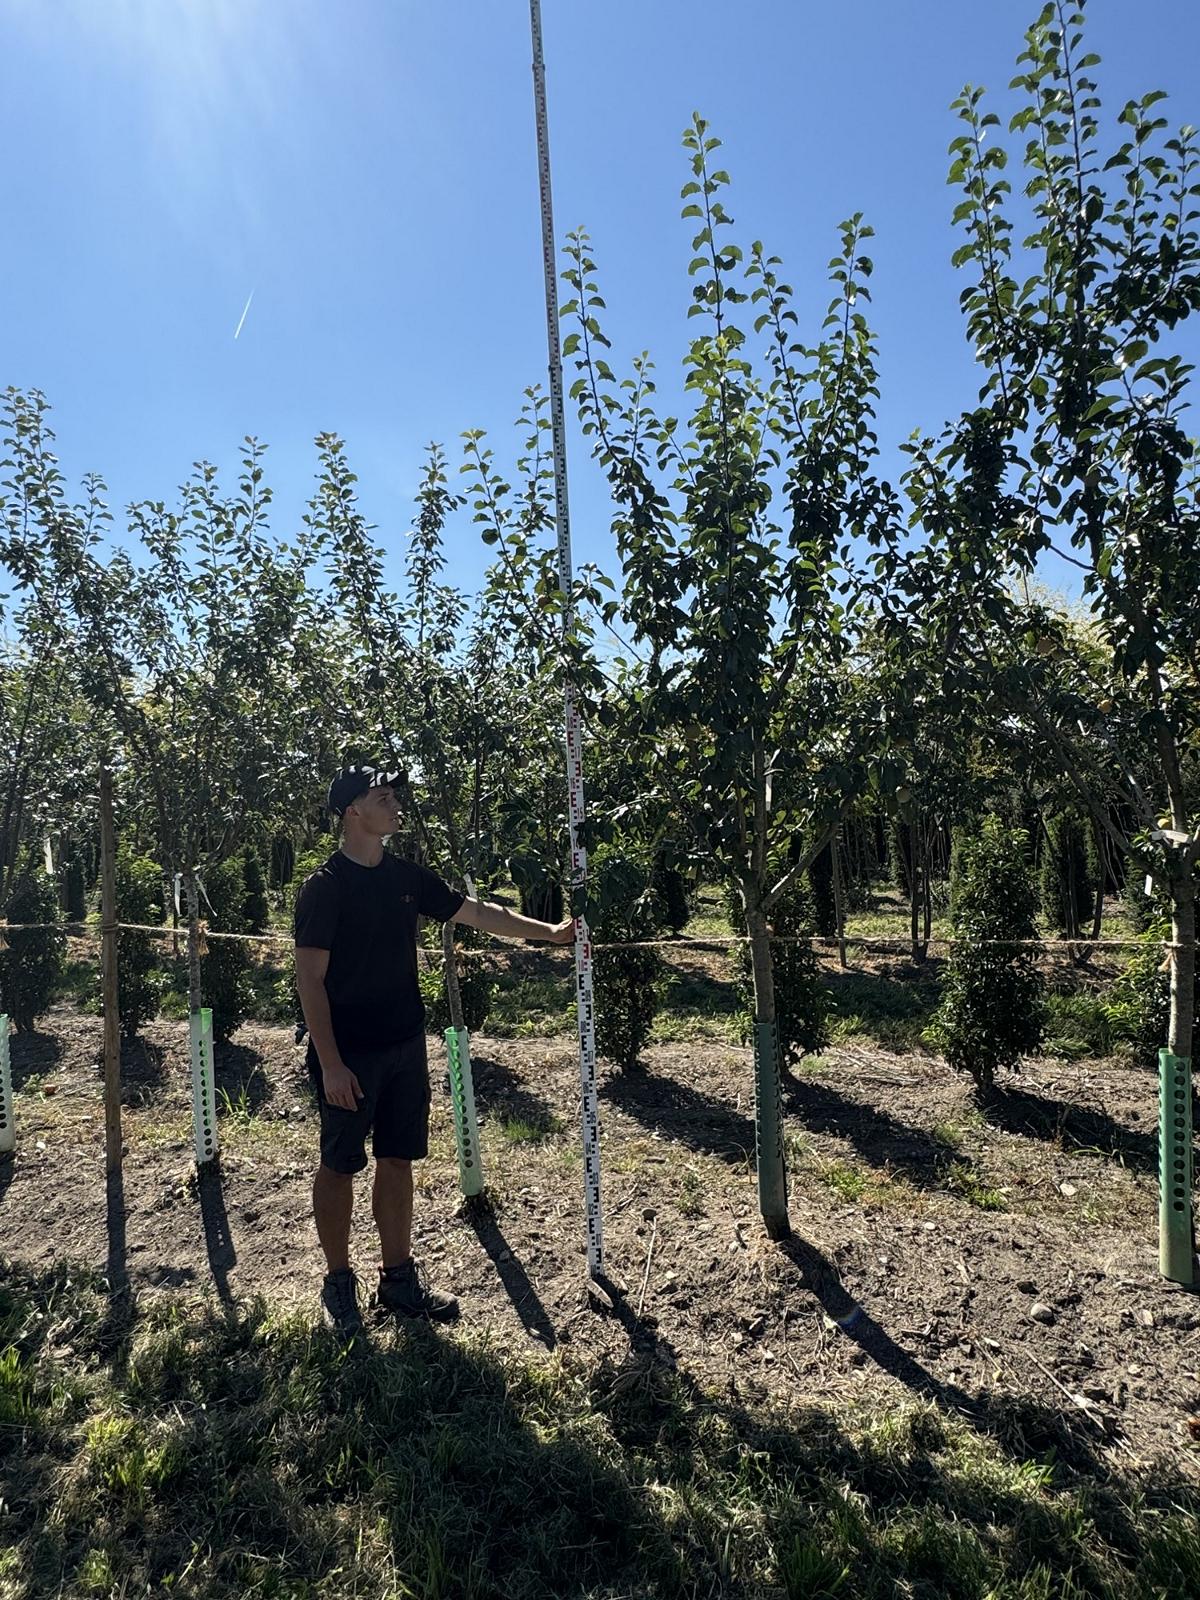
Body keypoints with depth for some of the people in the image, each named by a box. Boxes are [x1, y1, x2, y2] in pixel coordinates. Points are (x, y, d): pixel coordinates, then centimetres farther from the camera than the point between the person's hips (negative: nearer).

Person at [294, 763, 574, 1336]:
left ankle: (399, 1278, 26)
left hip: (404, 1046, 6)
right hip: (349, 1053, -6)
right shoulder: (324, 888, -13)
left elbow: (475, 912, 8)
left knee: (398, 1160, 13)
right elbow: (310, 979, -14)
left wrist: (548, 931, 3)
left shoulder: (406, 877, 5)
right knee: (340, 1164, 8)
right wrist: (330, 1064, -17)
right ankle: (339, 1282, 25)